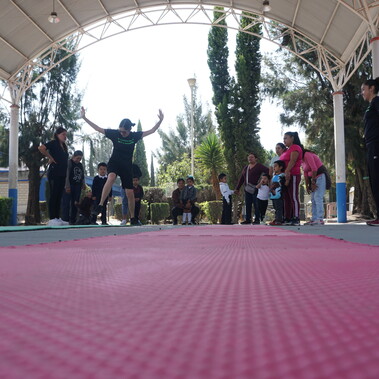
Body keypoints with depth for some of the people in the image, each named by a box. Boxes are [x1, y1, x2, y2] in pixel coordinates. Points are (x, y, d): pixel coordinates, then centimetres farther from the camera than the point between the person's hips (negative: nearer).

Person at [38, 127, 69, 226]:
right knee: (53, 196, -7)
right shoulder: (53, 143, -5)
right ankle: (52, 219, -6)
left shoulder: (64, 146, 18)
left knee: (59, 196, 8)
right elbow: (41, 148, -20)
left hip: (62, 174, 8)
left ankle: (58, 218, 12)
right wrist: (50, 158, -12)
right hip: (54, 173, -8)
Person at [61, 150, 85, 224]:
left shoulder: (80, 165, 17)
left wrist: (83, 184, 11)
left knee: (75, 204, 6)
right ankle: (65, 220, -8)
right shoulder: (69, 162, -4)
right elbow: (66, 175, -12)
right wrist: (67, 186, -20)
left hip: (77, 187, 7)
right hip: (69, 187, -6)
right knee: (66, 203, -8)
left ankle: (73, 220, 11)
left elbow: (82, 176, 23)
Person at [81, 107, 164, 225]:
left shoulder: (135, 136, -2)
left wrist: (160, 121, -15)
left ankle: (133, 218, 16)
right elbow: (97, 128, -2)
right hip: (114, 162, -1)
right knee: (111, 177, -36)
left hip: (127, 166, 2)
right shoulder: (115, 133, -5)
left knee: (130, 193, 0)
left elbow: (152, 131, -2)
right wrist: (84, 117, -6)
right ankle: (100, 205, -35)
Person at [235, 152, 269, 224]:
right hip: (247, 189, 7)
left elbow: (268, 171, -11)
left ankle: (257, 219, -1)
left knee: (256, 204, -7)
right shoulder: (246, 168, 21)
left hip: (255, 189, -7)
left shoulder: (259, 166, 0)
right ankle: (248, 219, 11)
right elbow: (241, 179, 22)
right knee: (248, 205, 6)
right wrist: (237, 188, 21)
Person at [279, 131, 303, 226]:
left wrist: (287, 172, -27)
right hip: (285, 176, 9)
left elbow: (292, 161, -17)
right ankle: (287, 219, 11)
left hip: (293, 175, -9)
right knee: (286, 198, 8)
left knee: (293, 197, -10)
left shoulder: (295, 148, -5)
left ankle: (296, 219, -11)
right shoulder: (287, 150, 24)